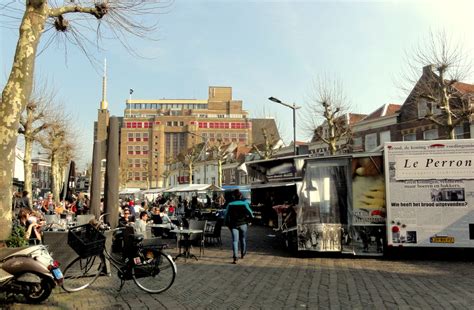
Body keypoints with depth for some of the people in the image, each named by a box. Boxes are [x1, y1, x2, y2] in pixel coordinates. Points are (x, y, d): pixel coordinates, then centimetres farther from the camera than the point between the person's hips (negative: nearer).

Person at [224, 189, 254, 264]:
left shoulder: (230, 204, -1)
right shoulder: (244, 203, -6)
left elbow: (226, 215, 3)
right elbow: (250, 213, -5)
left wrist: (226, 223, 13)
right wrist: (251, 217, 15)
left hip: (233, 224, 0)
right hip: (243, 224, 0)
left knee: (235, 240, -4)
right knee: (243, 239, 20)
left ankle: (235, 258, -17)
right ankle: (243, 254, 37)